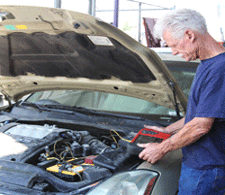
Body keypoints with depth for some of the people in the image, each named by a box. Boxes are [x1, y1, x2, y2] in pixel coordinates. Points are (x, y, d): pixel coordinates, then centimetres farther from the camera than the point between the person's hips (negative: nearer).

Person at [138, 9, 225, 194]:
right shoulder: (207, 65, 10)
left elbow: (201, 125, -25)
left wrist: (162, 148, -14)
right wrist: (168, 130, 23)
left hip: (204, 171, -9)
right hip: (198, 162, 9)